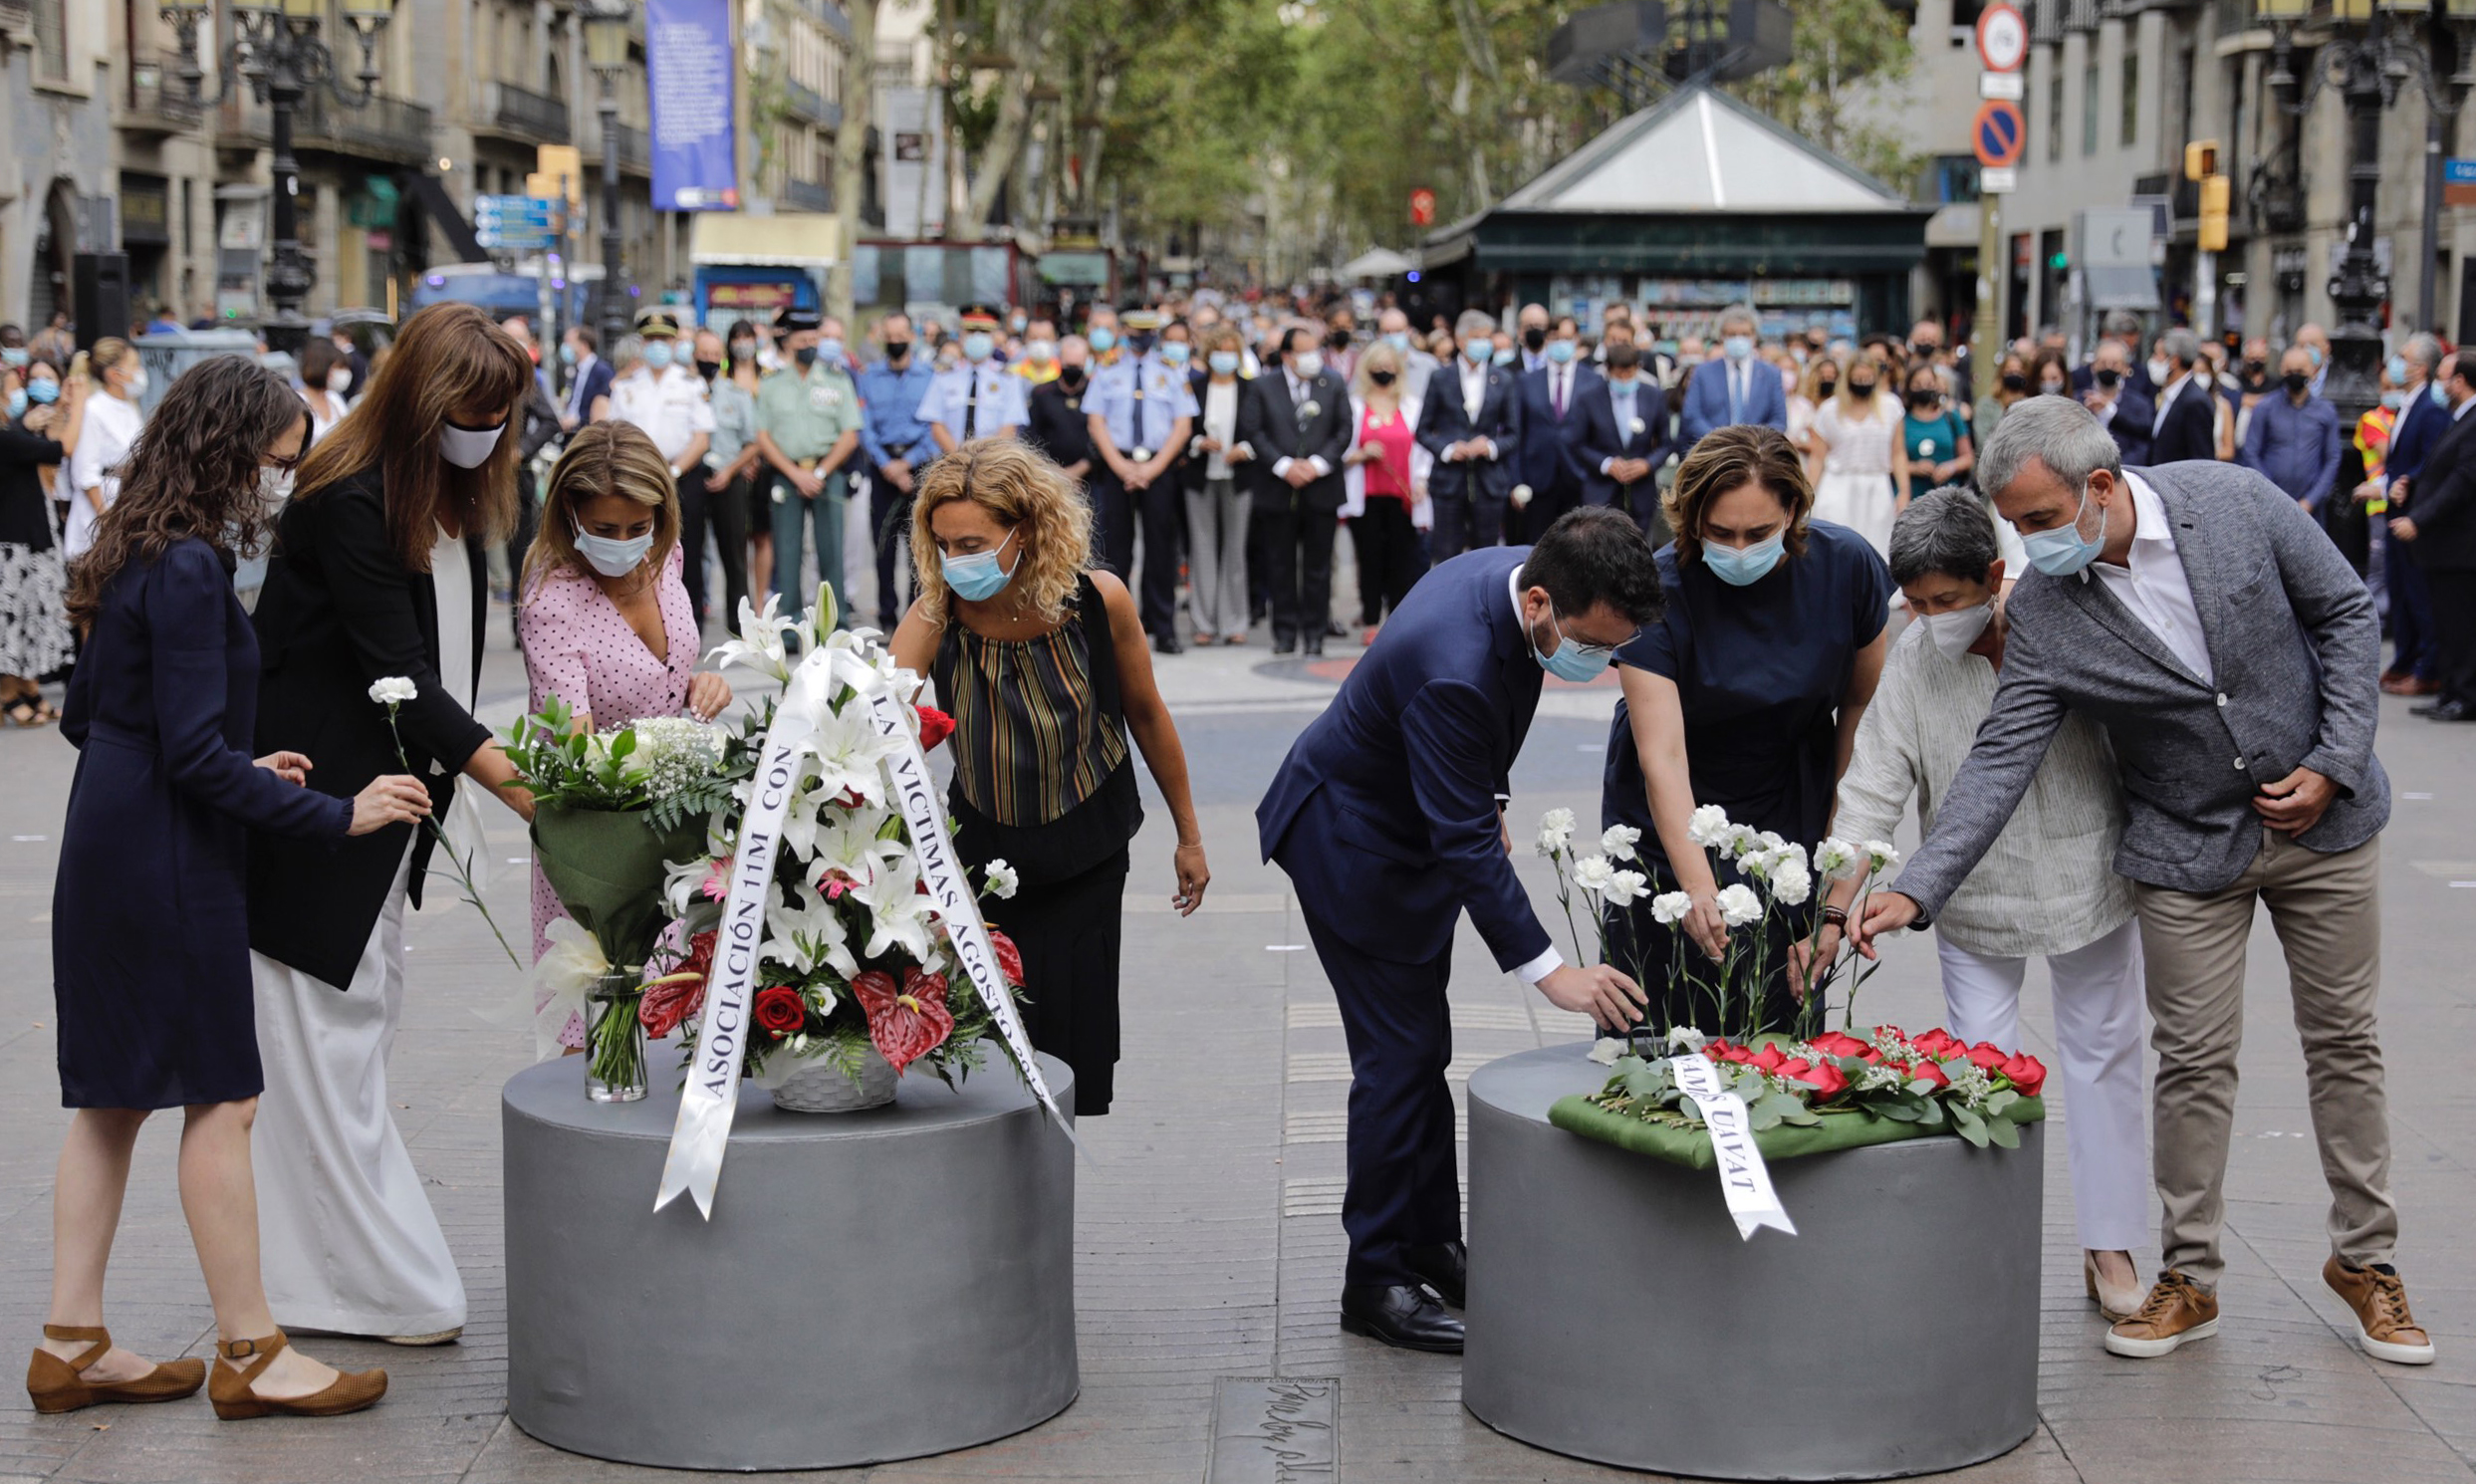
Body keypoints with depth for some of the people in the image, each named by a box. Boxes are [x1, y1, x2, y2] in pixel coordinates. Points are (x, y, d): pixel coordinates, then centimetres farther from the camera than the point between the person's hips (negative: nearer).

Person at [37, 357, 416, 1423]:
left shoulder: (139, 554, 11)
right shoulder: (188, 568, -18)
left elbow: (85, 715, 18)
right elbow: (195, 754, -21)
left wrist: (243, 770, 17)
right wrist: (337, 815, -17)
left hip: (107, 851, 10)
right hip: (168, 865, -10)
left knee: (112, 1099, 13)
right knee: (220, 1097, -1)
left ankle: (71, 1345, 18)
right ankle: (249, 1353, 7)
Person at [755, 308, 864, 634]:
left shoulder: (838, 382, 8)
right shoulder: (771, 385, 9)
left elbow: (850, 436, 3)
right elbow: (763, 438, 4)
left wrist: (820, 473, -7)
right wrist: (796, 474, -6)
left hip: (829, 474, -1)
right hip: (786, 475, 1)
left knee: (831, 549, -5)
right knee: (786, 552, -2)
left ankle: (838, 622, -1)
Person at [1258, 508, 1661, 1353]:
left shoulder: (1517, 572, -12)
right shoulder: (1453, 668, -38)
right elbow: (1467, 843, -35)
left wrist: (1485, 797, 17)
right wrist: (1550, 972, -35)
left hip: (1413, 822, 9)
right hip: (1351, 841, -9)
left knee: (1422, 1050, 16)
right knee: (1400, 1055, -6)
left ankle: (1432, 1241, 27)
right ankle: (1376, 1282, 4)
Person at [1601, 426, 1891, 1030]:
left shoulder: (1846, 565, -14)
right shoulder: (1659, 589, -23)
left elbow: (1862, 701, 1)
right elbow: (1661, 754, -30)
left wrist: (1840, 816, 3)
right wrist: (1696, 882, -41)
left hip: (1790, 819, 2)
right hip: (1673, 821, -2)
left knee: (1782, 1024, 1)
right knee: (1657, 1021, 0)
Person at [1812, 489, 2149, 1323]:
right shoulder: (1911, 662, -12)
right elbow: (1871, 793, -11)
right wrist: (1836, 912, -21)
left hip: (2087, 876, 0)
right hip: (1975, 900, 0)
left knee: (2102, 1052, 9)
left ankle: (2110, 1246, 20)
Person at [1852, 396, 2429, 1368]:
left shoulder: (2234, 502, -16)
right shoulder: (2042, 613, -15)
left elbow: (2346, 611, -5)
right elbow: (2001, 757, -17)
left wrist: (2335, 761, -13)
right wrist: (1916, 889, -27)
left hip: (2321, 816, 0)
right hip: (2188, 850, 0)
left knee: (2344, 1041, 10)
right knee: (2194, 1063, 1)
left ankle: (2365, 1259, 25)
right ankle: (2189, 1279, 17)